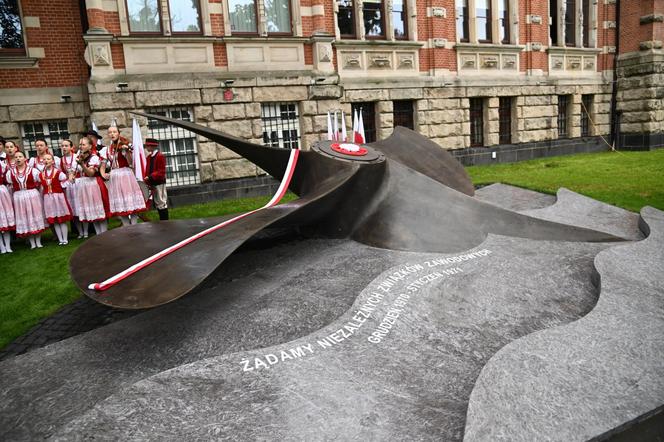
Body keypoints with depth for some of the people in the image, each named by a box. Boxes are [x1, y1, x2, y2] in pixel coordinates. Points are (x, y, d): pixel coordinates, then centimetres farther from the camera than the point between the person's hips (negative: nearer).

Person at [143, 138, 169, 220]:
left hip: (159, 183, -8)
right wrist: (146, 179, -2)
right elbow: (147, 170, 13)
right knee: (157, 204, 12)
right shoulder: (149, 157, 13)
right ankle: (162, 220, 19)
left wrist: (150, 177, -22)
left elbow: (161, 171, -15)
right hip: (152, 183, 8)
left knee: (161, 203, -4)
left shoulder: (160, 156, -9)